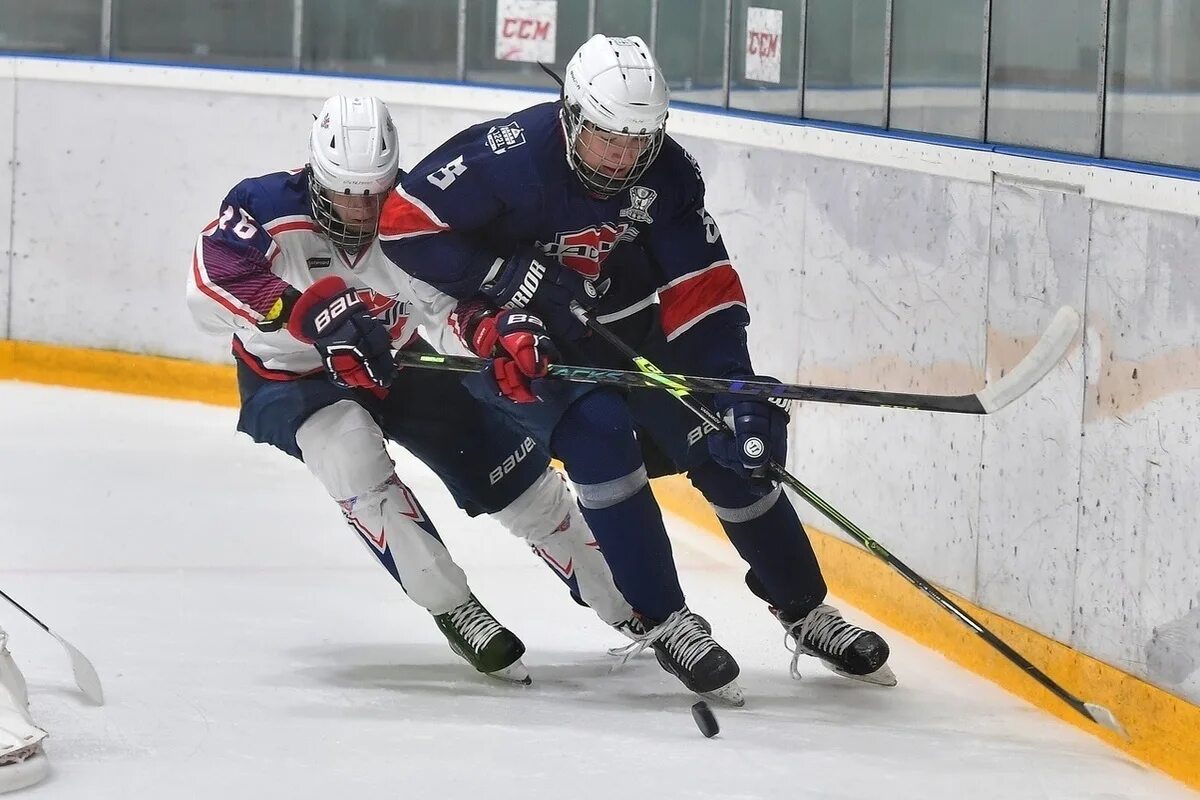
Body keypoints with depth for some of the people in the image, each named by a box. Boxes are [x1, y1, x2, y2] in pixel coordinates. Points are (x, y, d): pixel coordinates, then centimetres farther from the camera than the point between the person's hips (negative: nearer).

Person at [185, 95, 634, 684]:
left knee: (513, 471, 1)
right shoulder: (270, 209, -29)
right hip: (288, 378, -3)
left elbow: (452, 312, -22)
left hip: (392, 365, 3)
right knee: (352, 452, -34)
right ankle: (455, 612, -23)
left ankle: (627, 608, 18)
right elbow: (210, 286, -43)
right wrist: (312, 312, -54)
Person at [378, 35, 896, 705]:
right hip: (519, 338, -4)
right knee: (598, 431, -28)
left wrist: (737, 392, -26)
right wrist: (511, 278, -27)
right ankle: (665, 623, -17)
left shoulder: (666, 172, -16)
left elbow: (702, 289, -16)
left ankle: (807, 613, 15)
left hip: (627, 326, 4)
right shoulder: (511, 157, -28)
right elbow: (404, 223, -25)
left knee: (728, 451, -2)